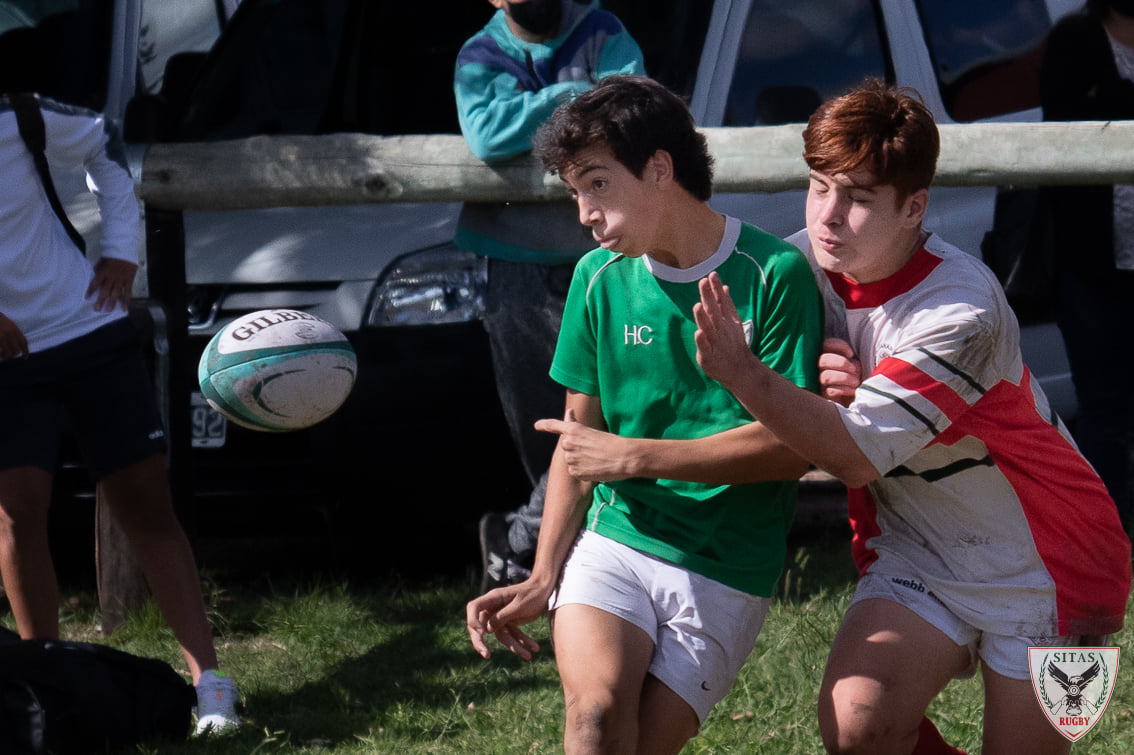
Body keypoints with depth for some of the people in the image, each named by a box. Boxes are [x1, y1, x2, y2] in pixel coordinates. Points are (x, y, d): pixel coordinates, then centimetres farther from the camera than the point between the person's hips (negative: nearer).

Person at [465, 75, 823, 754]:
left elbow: (795, 445, -9)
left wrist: (633, 456, -12)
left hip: (726, 572, -2)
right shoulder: (600, 278, 7)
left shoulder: (773, 275, -7)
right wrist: (544, 578, 3)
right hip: (613, 541, 2)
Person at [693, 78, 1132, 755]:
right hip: (915, 555, 4)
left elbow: (855, 454, -30)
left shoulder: (962, 312, -28)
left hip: (1041, 565, -4)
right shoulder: (808, 265, -9)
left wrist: (738, 370, -40)